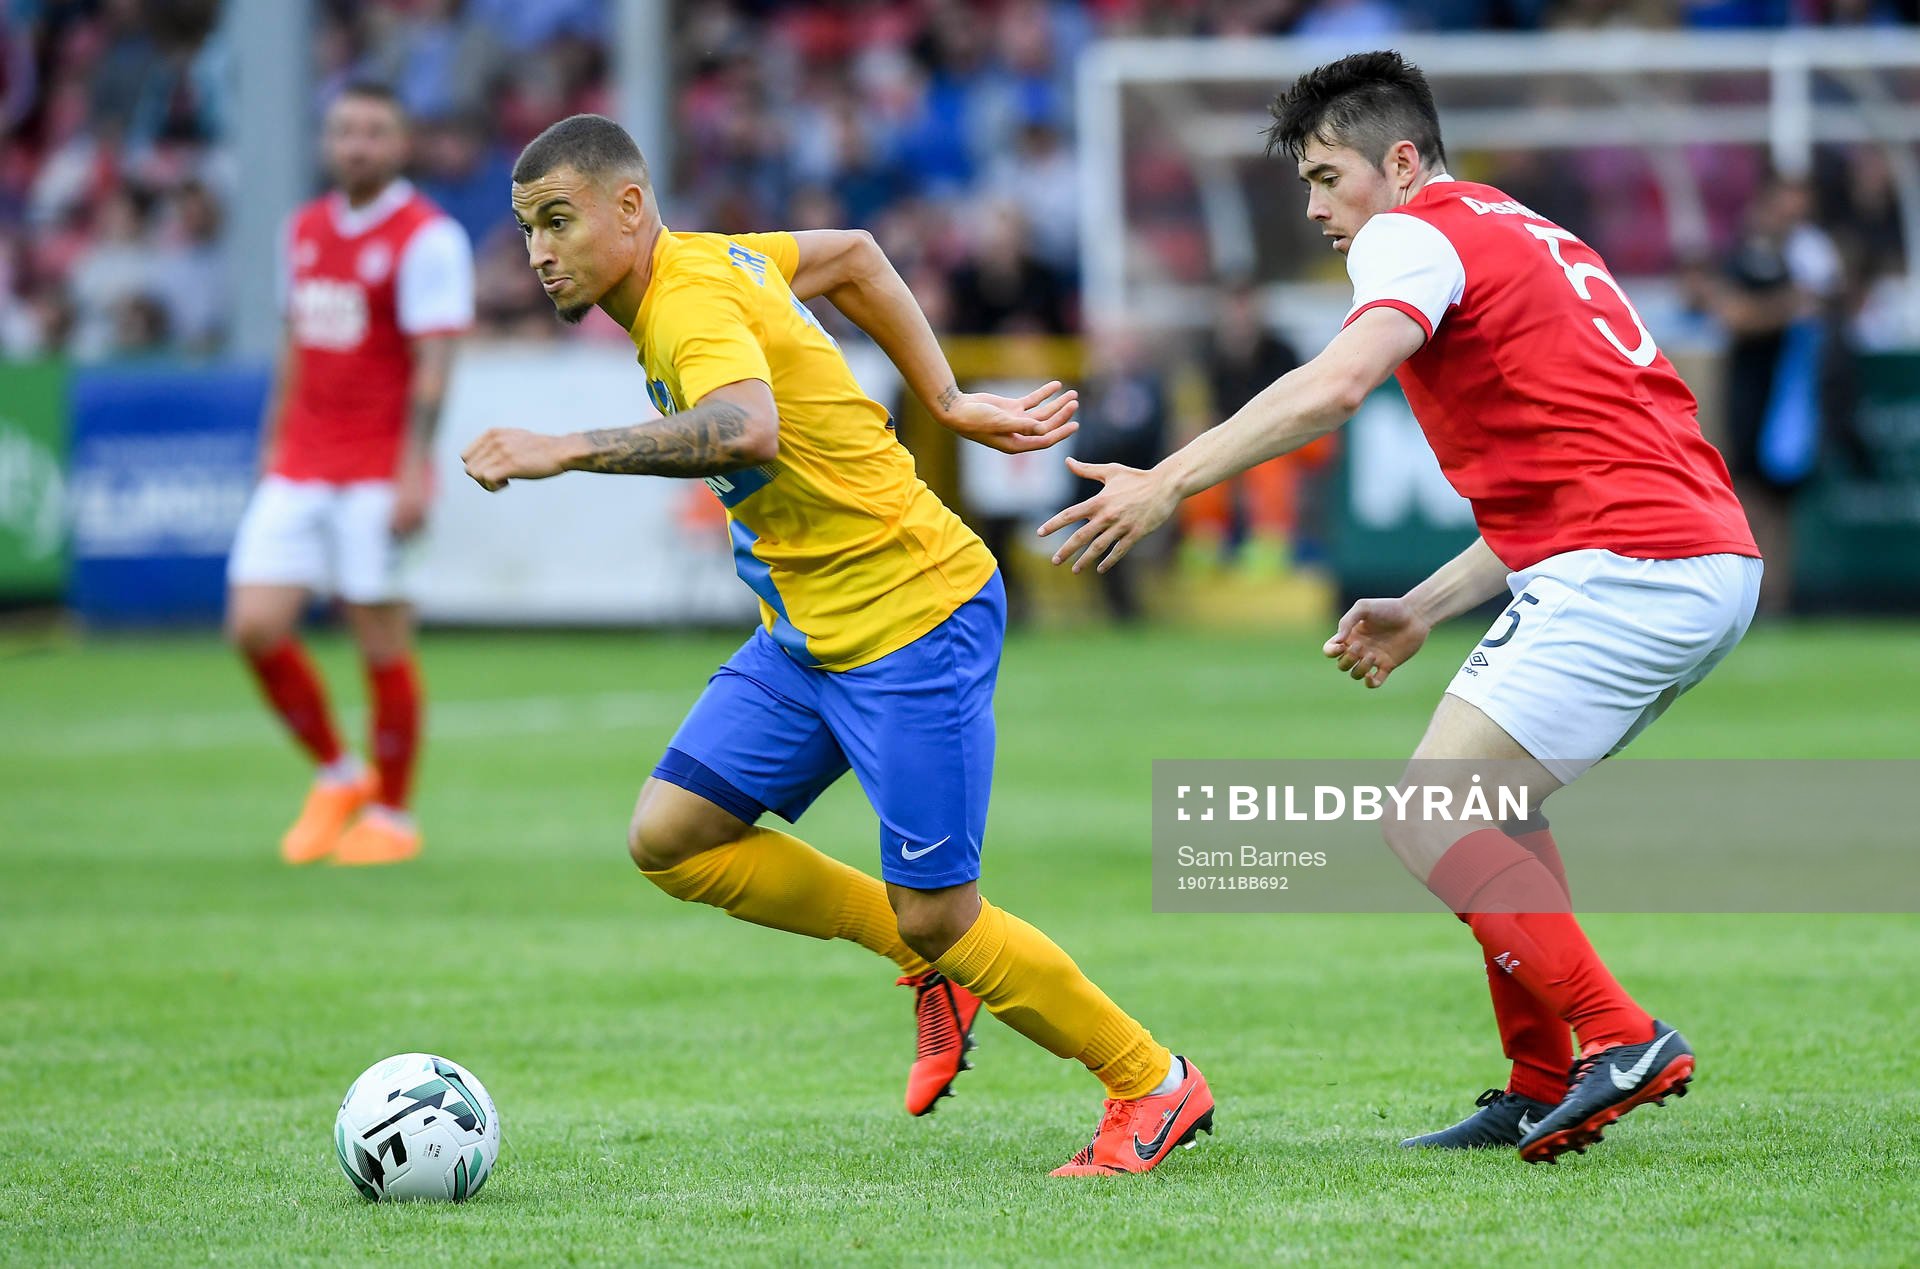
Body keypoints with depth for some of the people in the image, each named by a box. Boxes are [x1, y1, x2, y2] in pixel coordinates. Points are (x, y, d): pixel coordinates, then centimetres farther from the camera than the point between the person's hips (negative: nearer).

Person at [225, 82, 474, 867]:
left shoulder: (427, 237, -7)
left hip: (378, 473, -6)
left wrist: (413, 472, -19)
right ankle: (336, 775, 16)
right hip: (299, 470, 6)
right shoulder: (304, 229, 13)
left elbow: (433, 363, -12)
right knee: (256, 627, -4)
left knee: (382, 641, -2)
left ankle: (391, 814, 12)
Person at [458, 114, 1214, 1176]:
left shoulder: (693, 303, -23)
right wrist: (949, 404, 22)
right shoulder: (713, 260, 7)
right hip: (810, 631, 10)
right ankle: (932, 965, 16)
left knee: (936, 917, -5)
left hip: (916, 621, -10)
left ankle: (1153, 1087, 14)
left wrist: (566, 450, -45)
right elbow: (851, 255, 24)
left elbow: (748, 430, -44)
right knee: (670, 837, 1)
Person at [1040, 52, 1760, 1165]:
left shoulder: (1417, 232, -3)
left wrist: (1169, 483, -23)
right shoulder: (1531, 239, 26)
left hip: (1626, 569, -10)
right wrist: (1424, 610, 25)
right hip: (1714, 561, 10)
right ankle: (1541, 1090, 18)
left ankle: (1619, 1040, -14)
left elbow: (1333, 388, -23)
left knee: (1428, 820, -10)